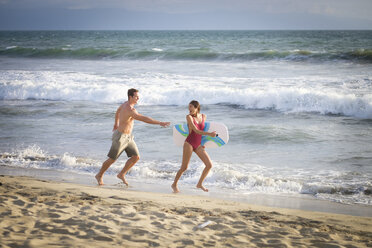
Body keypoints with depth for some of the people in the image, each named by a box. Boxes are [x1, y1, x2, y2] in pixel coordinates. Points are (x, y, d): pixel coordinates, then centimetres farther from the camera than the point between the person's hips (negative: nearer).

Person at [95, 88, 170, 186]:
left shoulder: (125, 104, 3)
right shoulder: (130, 110, -28)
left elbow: (118, 111, 25)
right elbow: (144, 119, -38)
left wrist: (116, 123, 41)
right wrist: (159, 123, -41)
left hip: (128, 137, 9)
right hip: (120, 137, -9)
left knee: (136, 157, 0)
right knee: (112, 159, 5)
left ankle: (121, 174, 14)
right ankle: (99, 176, 26)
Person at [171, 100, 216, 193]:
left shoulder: (204, 116, 7)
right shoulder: (189, 117, -8)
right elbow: (196, 131, -15)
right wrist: (209, 134, -20)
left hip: (198, 145, 5)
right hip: (189, 143, -5)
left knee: (209, 165, -4)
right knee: (184, 167, -5)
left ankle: (199, 184, 12)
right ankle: (174, 184, 13)